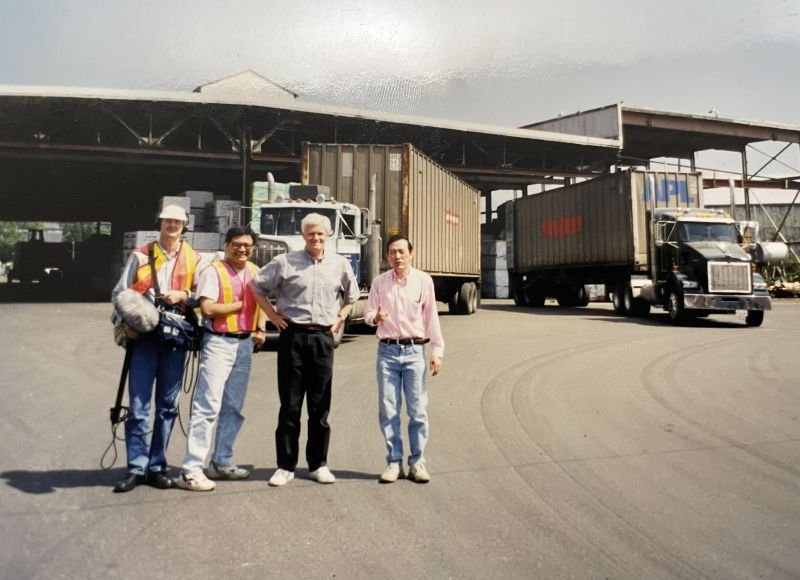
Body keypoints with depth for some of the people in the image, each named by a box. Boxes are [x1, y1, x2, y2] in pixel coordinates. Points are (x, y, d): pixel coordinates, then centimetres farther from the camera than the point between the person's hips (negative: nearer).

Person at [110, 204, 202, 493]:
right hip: (144, 336, -1)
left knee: (167, 405, 6)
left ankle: (156, 467, 16)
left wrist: (183, 296, -11)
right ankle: (136, 468, 6)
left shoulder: (194, 259, 9)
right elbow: (118, 293, 7)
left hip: (176, 338, 1)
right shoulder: (140, 256, 7)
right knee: (138, 405, -3)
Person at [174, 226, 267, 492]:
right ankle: (191, 469, -6)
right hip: (219, 342, -7)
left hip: (245, 343, 7)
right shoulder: (213, 271, -8)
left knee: (234, 408, 13)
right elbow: (207, 308, -18)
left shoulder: (255, 272, 11)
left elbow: (262, 301, 22)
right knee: (208, 406, -10)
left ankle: (222, 462, 25)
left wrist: (261, 328, 6)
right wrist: (242, 304, -9)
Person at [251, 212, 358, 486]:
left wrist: (340, 318, 11)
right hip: (293, 336, -2)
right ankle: (285, 466, 13)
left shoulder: (340, 264, 7)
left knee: (320, 406, 8)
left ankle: (318, 464, 19)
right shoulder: (285, 262, 0)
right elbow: (258, 286, 9)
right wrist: (273, 315, 3)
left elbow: (351, 296, 23)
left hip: (323, 338, 2)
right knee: (290, 405, 3)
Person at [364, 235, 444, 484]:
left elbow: (431, 318, 3)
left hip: (414, 351, -1)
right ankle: (394, 461, 17)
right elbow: (368, 314, 7)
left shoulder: (424, 280, 1)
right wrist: (375, 317, -17)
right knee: (388, 411, 4)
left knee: (418, 411, 3)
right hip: (387, 351, 1)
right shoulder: (379, 282, 5)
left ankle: (417, 462, 15)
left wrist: (437, 351, 1)